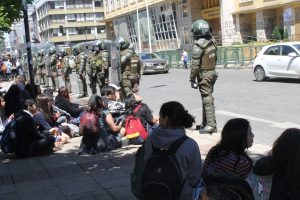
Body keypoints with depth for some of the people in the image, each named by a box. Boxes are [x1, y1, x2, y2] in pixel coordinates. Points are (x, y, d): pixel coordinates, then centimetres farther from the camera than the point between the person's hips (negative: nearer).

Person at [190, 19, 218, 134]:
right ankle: (206, 123, 25)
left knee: (207, 100, -4)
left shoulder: (198, 46, -18)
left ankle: (211, 125, -2)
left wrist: (192, 79, -12)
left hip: (204, 74, -8)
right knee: (207, 98, 16)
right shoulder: (212, 42, 5)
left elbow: (195, 65, -18)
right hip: (212, 72, 8)